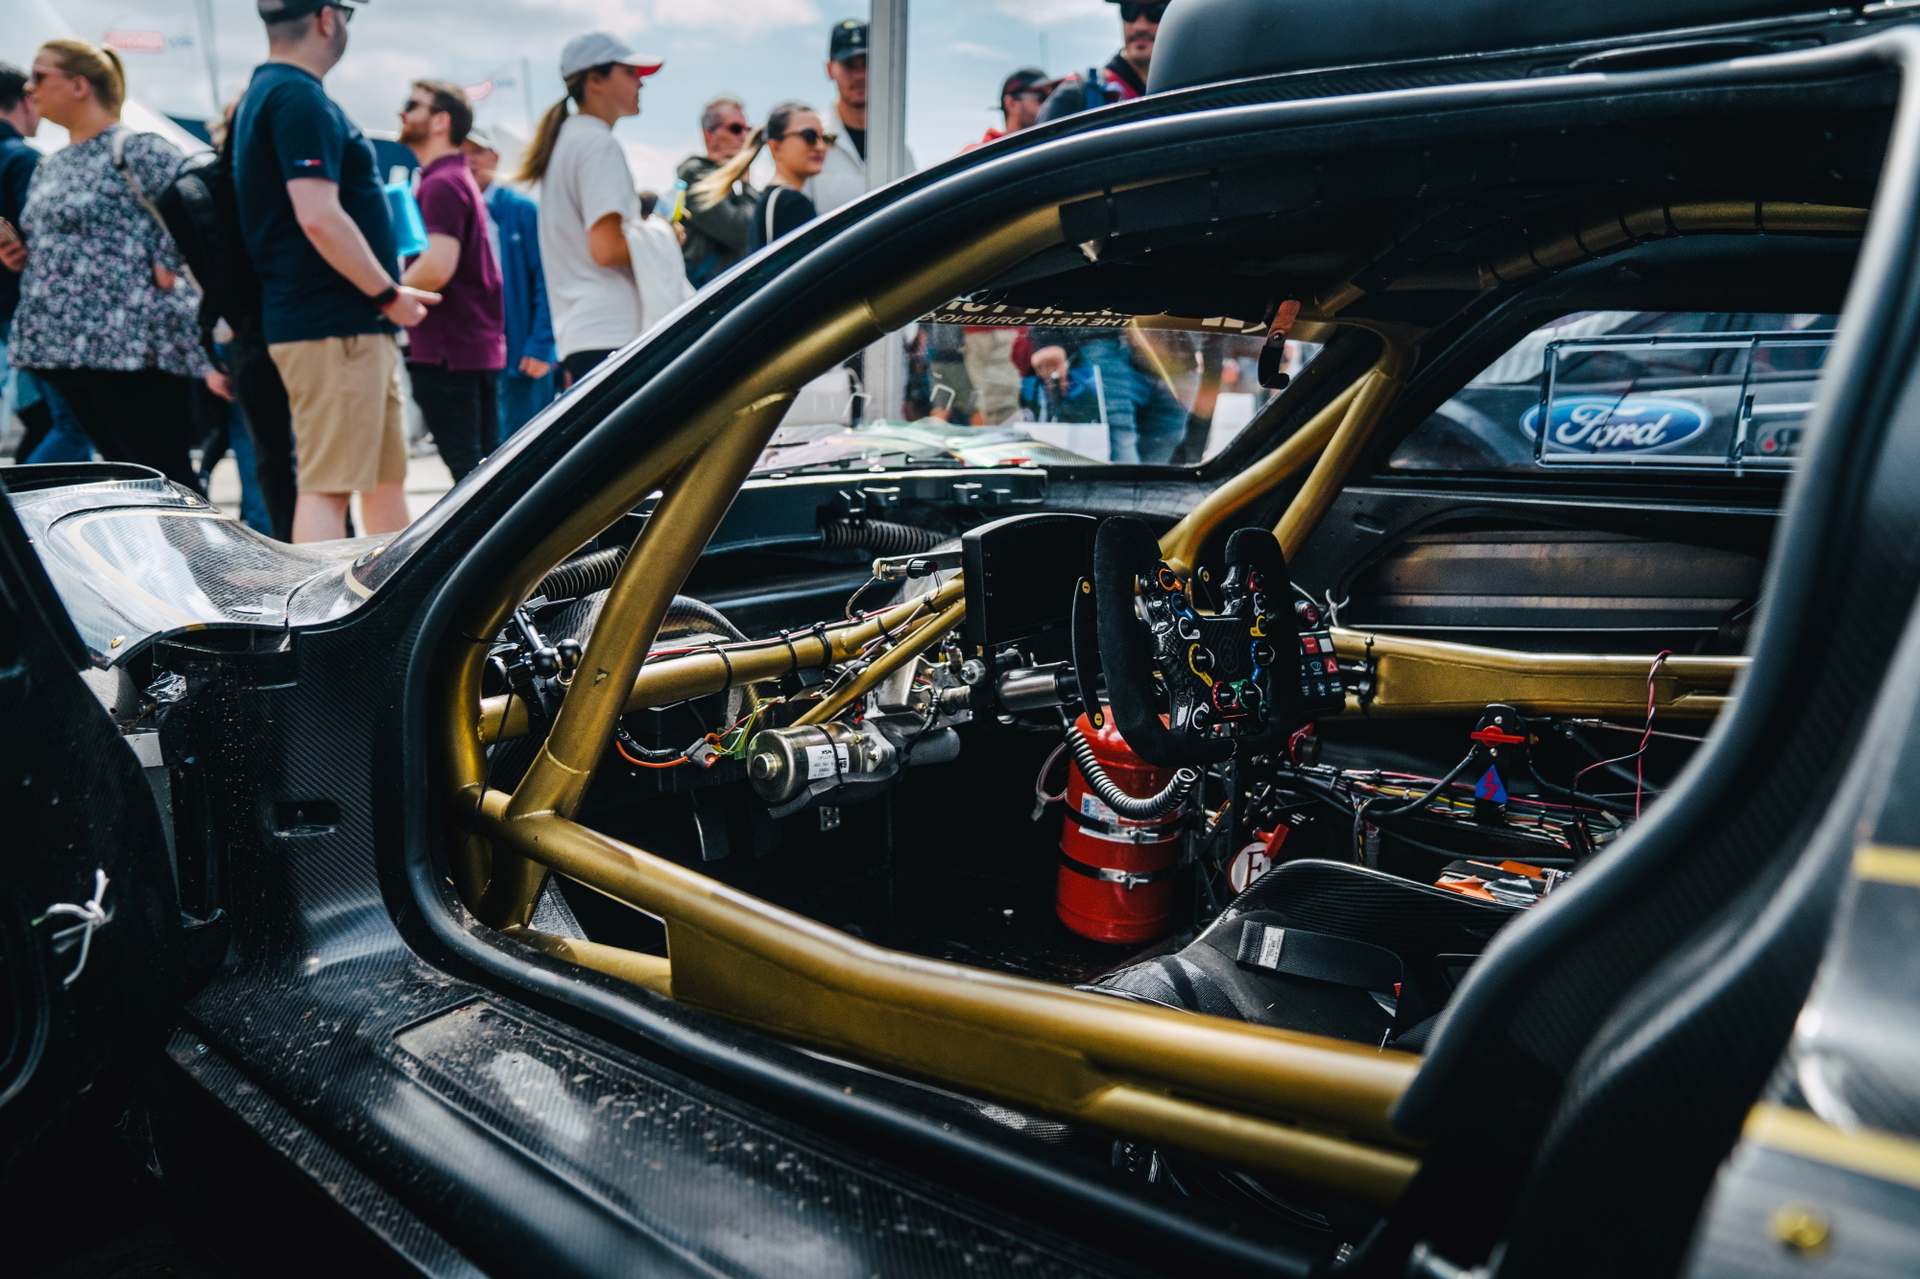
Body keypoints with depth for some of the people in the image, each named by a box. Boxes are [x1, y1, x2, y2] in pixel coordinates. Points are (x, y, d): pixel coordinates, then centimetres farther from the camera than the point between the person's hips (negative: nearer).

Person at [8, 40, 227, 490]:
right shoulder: (48, 167, 19)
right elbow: (48, 250, 25)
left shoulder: (136, 149, -6)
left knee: (166, 481, -6)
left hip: (132, 344, -8)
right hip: (64, 348, 8)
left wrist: (164, 270, -13)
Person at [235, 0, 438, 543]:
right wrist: (389, 294, -13)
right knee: (328, 486, -9)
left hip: (355, 325, 10)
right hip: (332, 328, -10)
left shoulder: (264, 94, 20)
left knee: (386, 477, 16)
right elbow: (319, 217, -22)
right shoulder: (300, 98, -12)